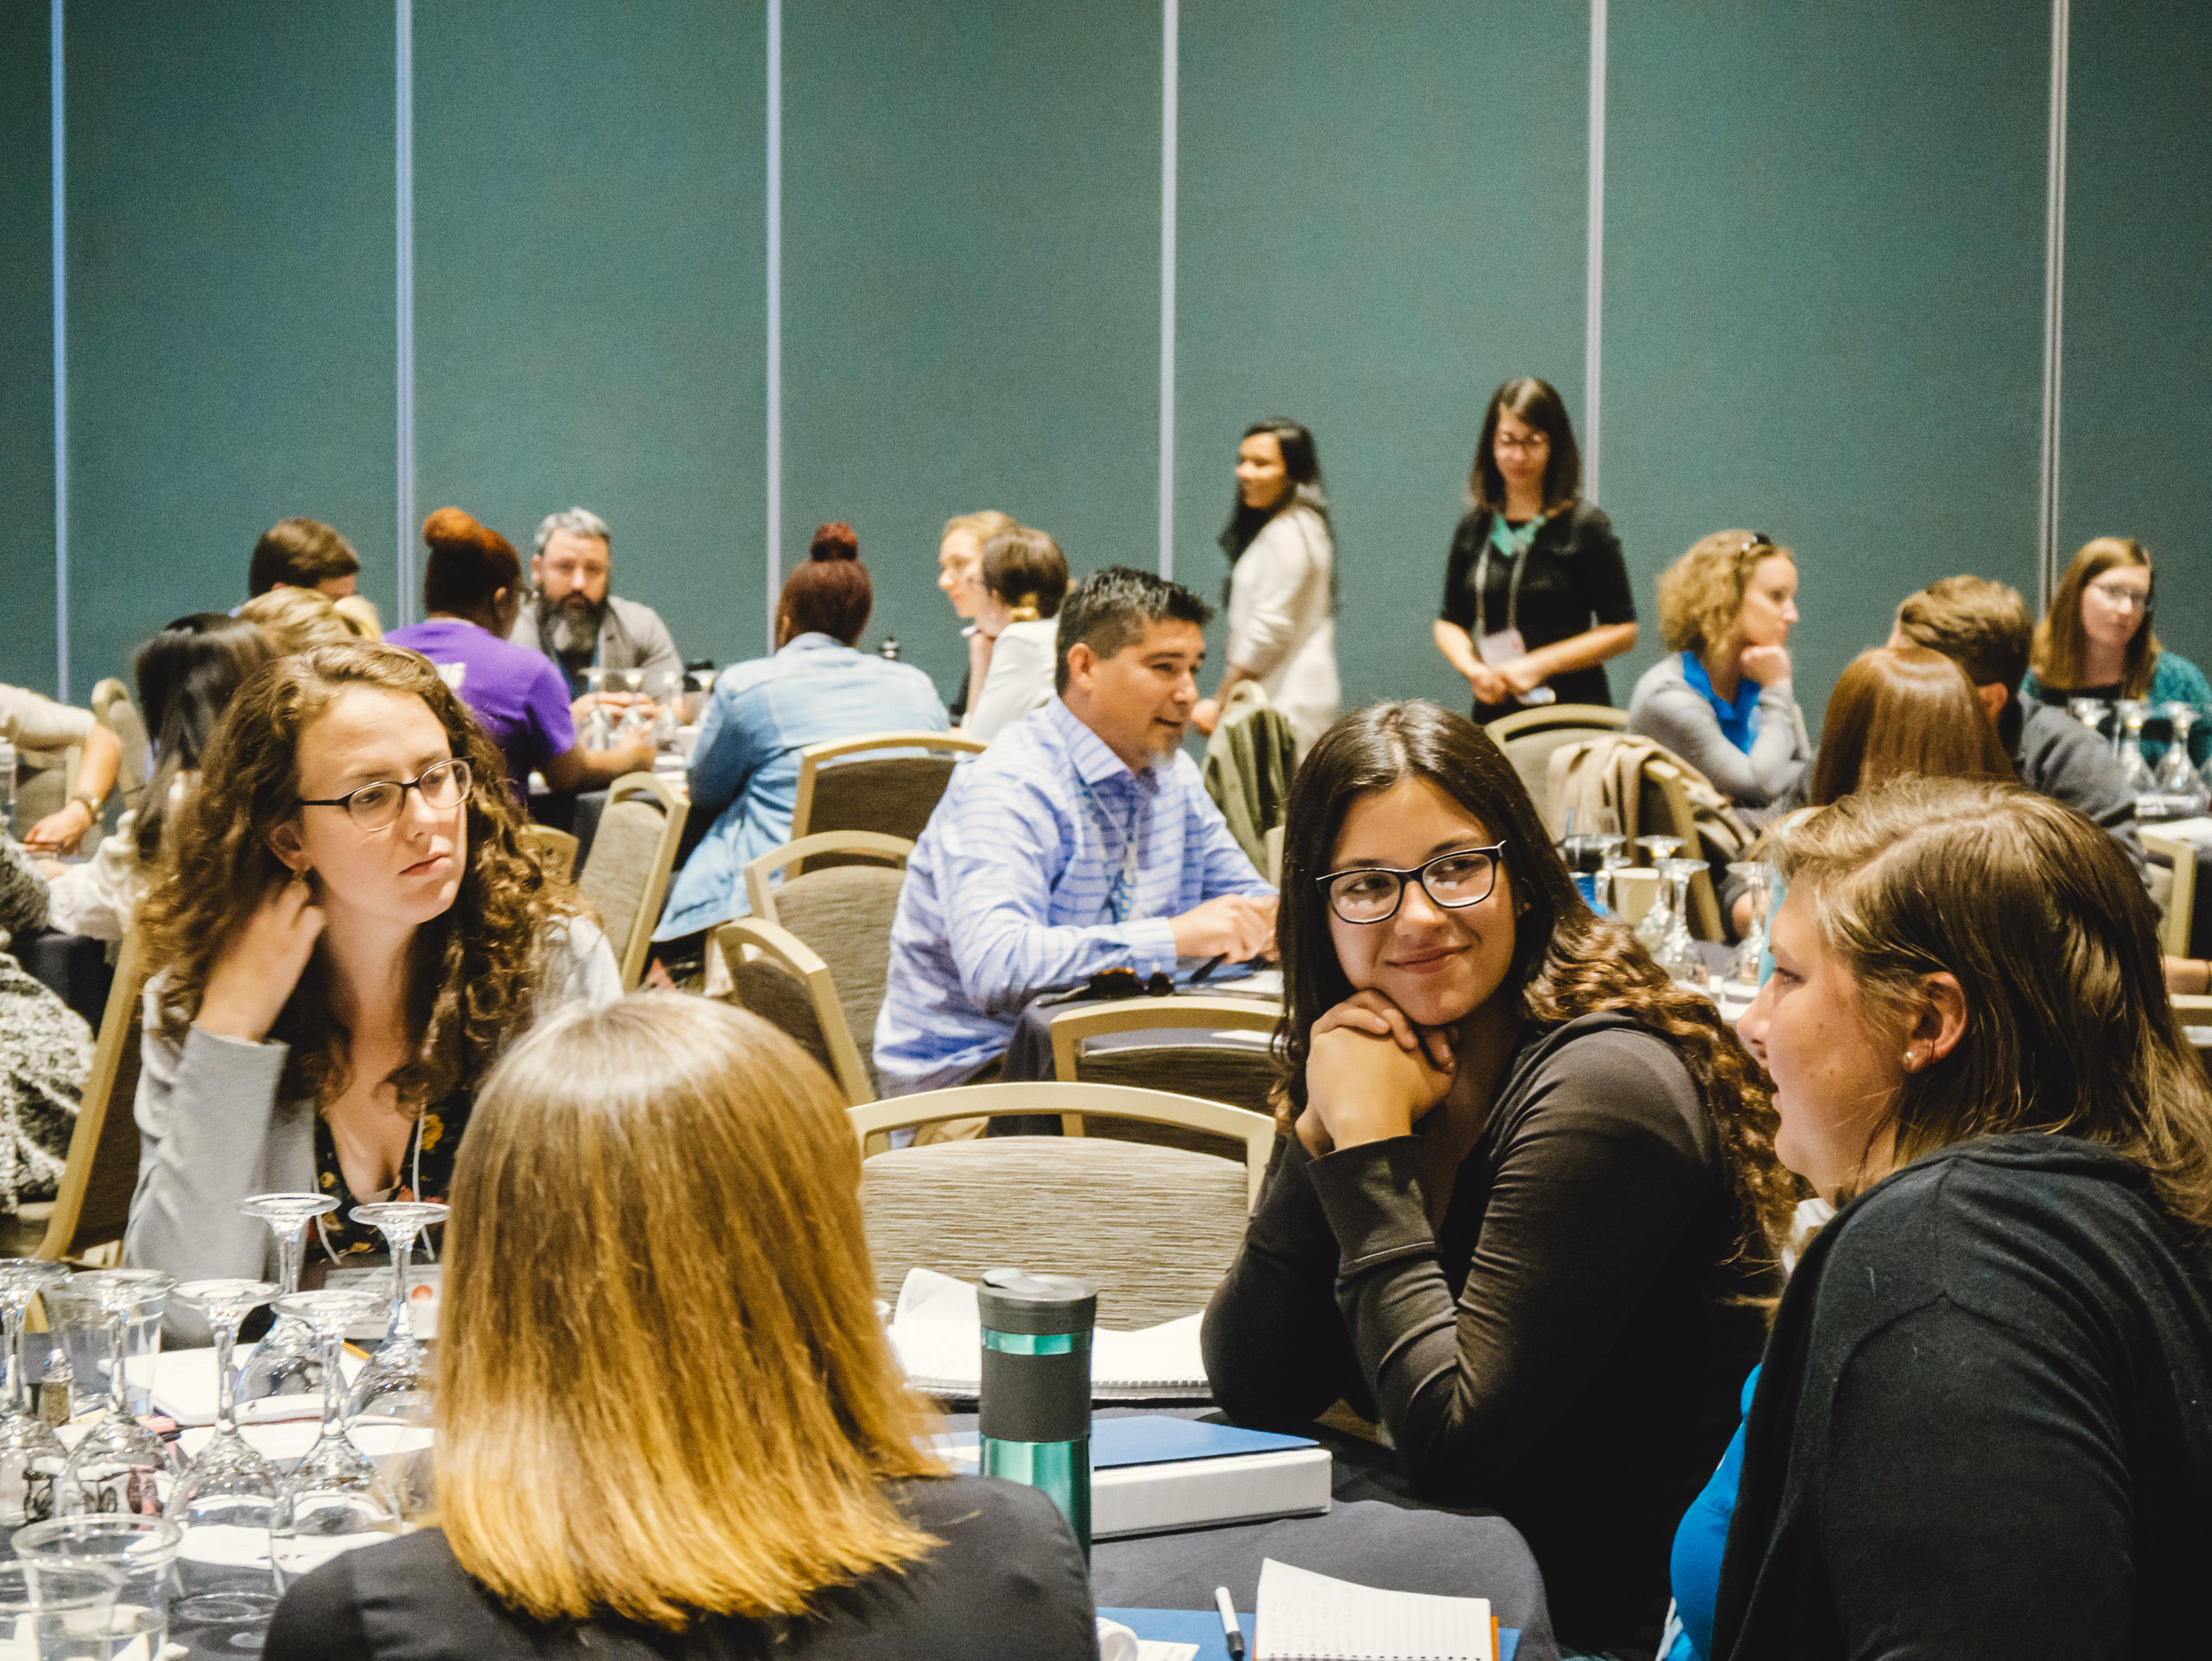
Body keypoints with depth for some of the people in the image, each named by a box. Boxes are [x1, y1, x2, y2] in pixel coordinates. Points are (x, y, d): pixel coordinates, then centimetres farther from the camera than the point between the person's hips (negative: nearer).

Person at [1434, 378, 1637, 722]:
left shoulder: (1585, 527, -2)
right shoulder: (1474, 530, 11)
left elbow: (1623, 631, -3)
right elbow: (1449, 622, 18)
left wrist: (1540, 665, -11)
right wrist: (1471, 667, -3)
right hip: (1494, 714, 4)